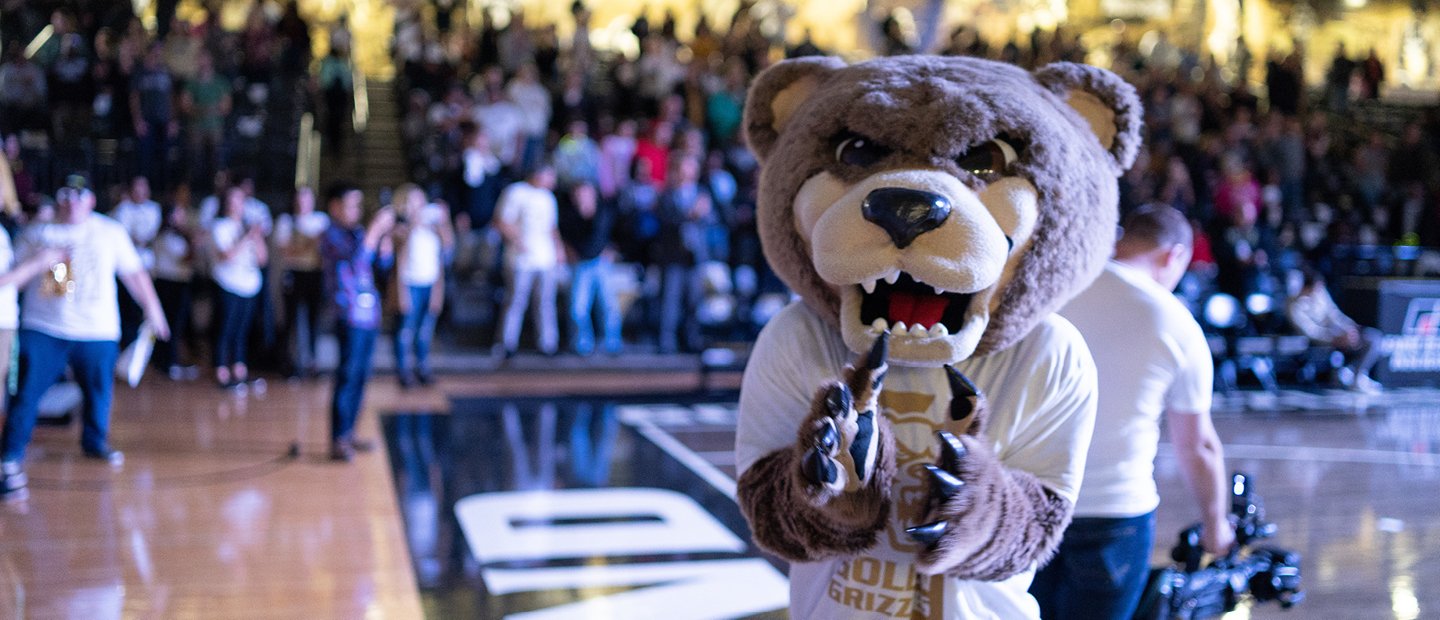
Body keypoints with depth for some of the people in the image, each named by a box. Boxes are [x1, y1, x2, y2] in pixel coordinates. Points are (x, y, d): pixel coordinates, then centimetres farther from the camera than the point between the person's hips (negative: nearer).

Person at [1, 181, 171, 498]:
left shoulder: (110, 232, 7)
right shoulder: (36, 234, 6)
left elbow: (134, 273, 12)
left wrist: (152, 308, 12)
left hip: (97, 330, 1)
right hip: (42, 329, -1)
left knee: (99, 391, 9)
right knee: (27, 393, -8)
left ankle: (96, 442, 34)